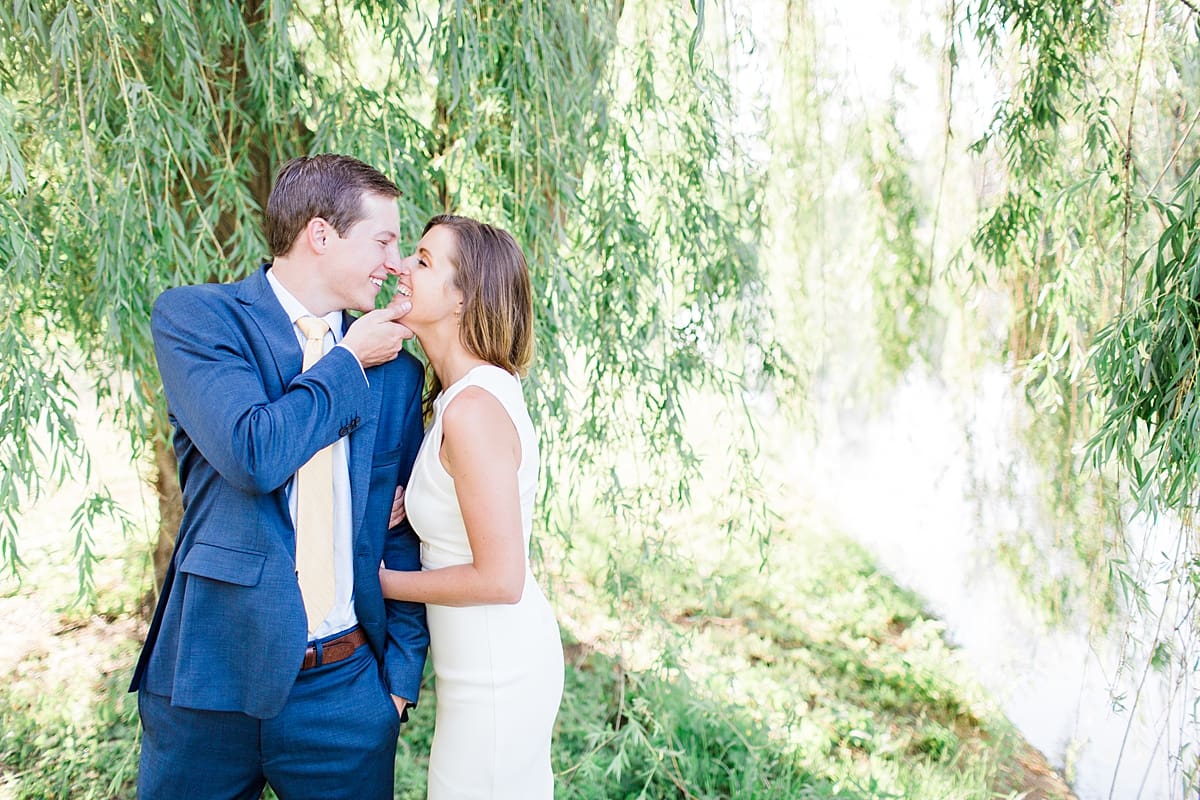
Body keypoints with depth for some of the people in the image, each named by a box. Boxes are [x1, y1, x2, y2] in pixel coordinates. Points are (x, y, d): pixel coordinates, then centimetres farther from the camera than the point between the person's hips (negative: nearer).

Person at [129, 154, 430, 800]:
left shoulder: (396, 372, 6)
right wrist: (348, 360, -8)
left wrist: (401, 673, 6)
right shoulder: (192, 316, -5)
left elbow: (404, 537, 10)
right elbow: (255, 452, -21)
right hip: (212, 677, -3)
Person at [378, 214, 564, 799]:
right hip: (494, 662, 9)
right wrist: (409, 501, -1)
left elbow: (499, 578, -23)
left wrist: (385, 582, -10)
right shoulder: (461, 393, 5)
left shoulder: (474, 408, -24)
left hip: (495, 677, -9)